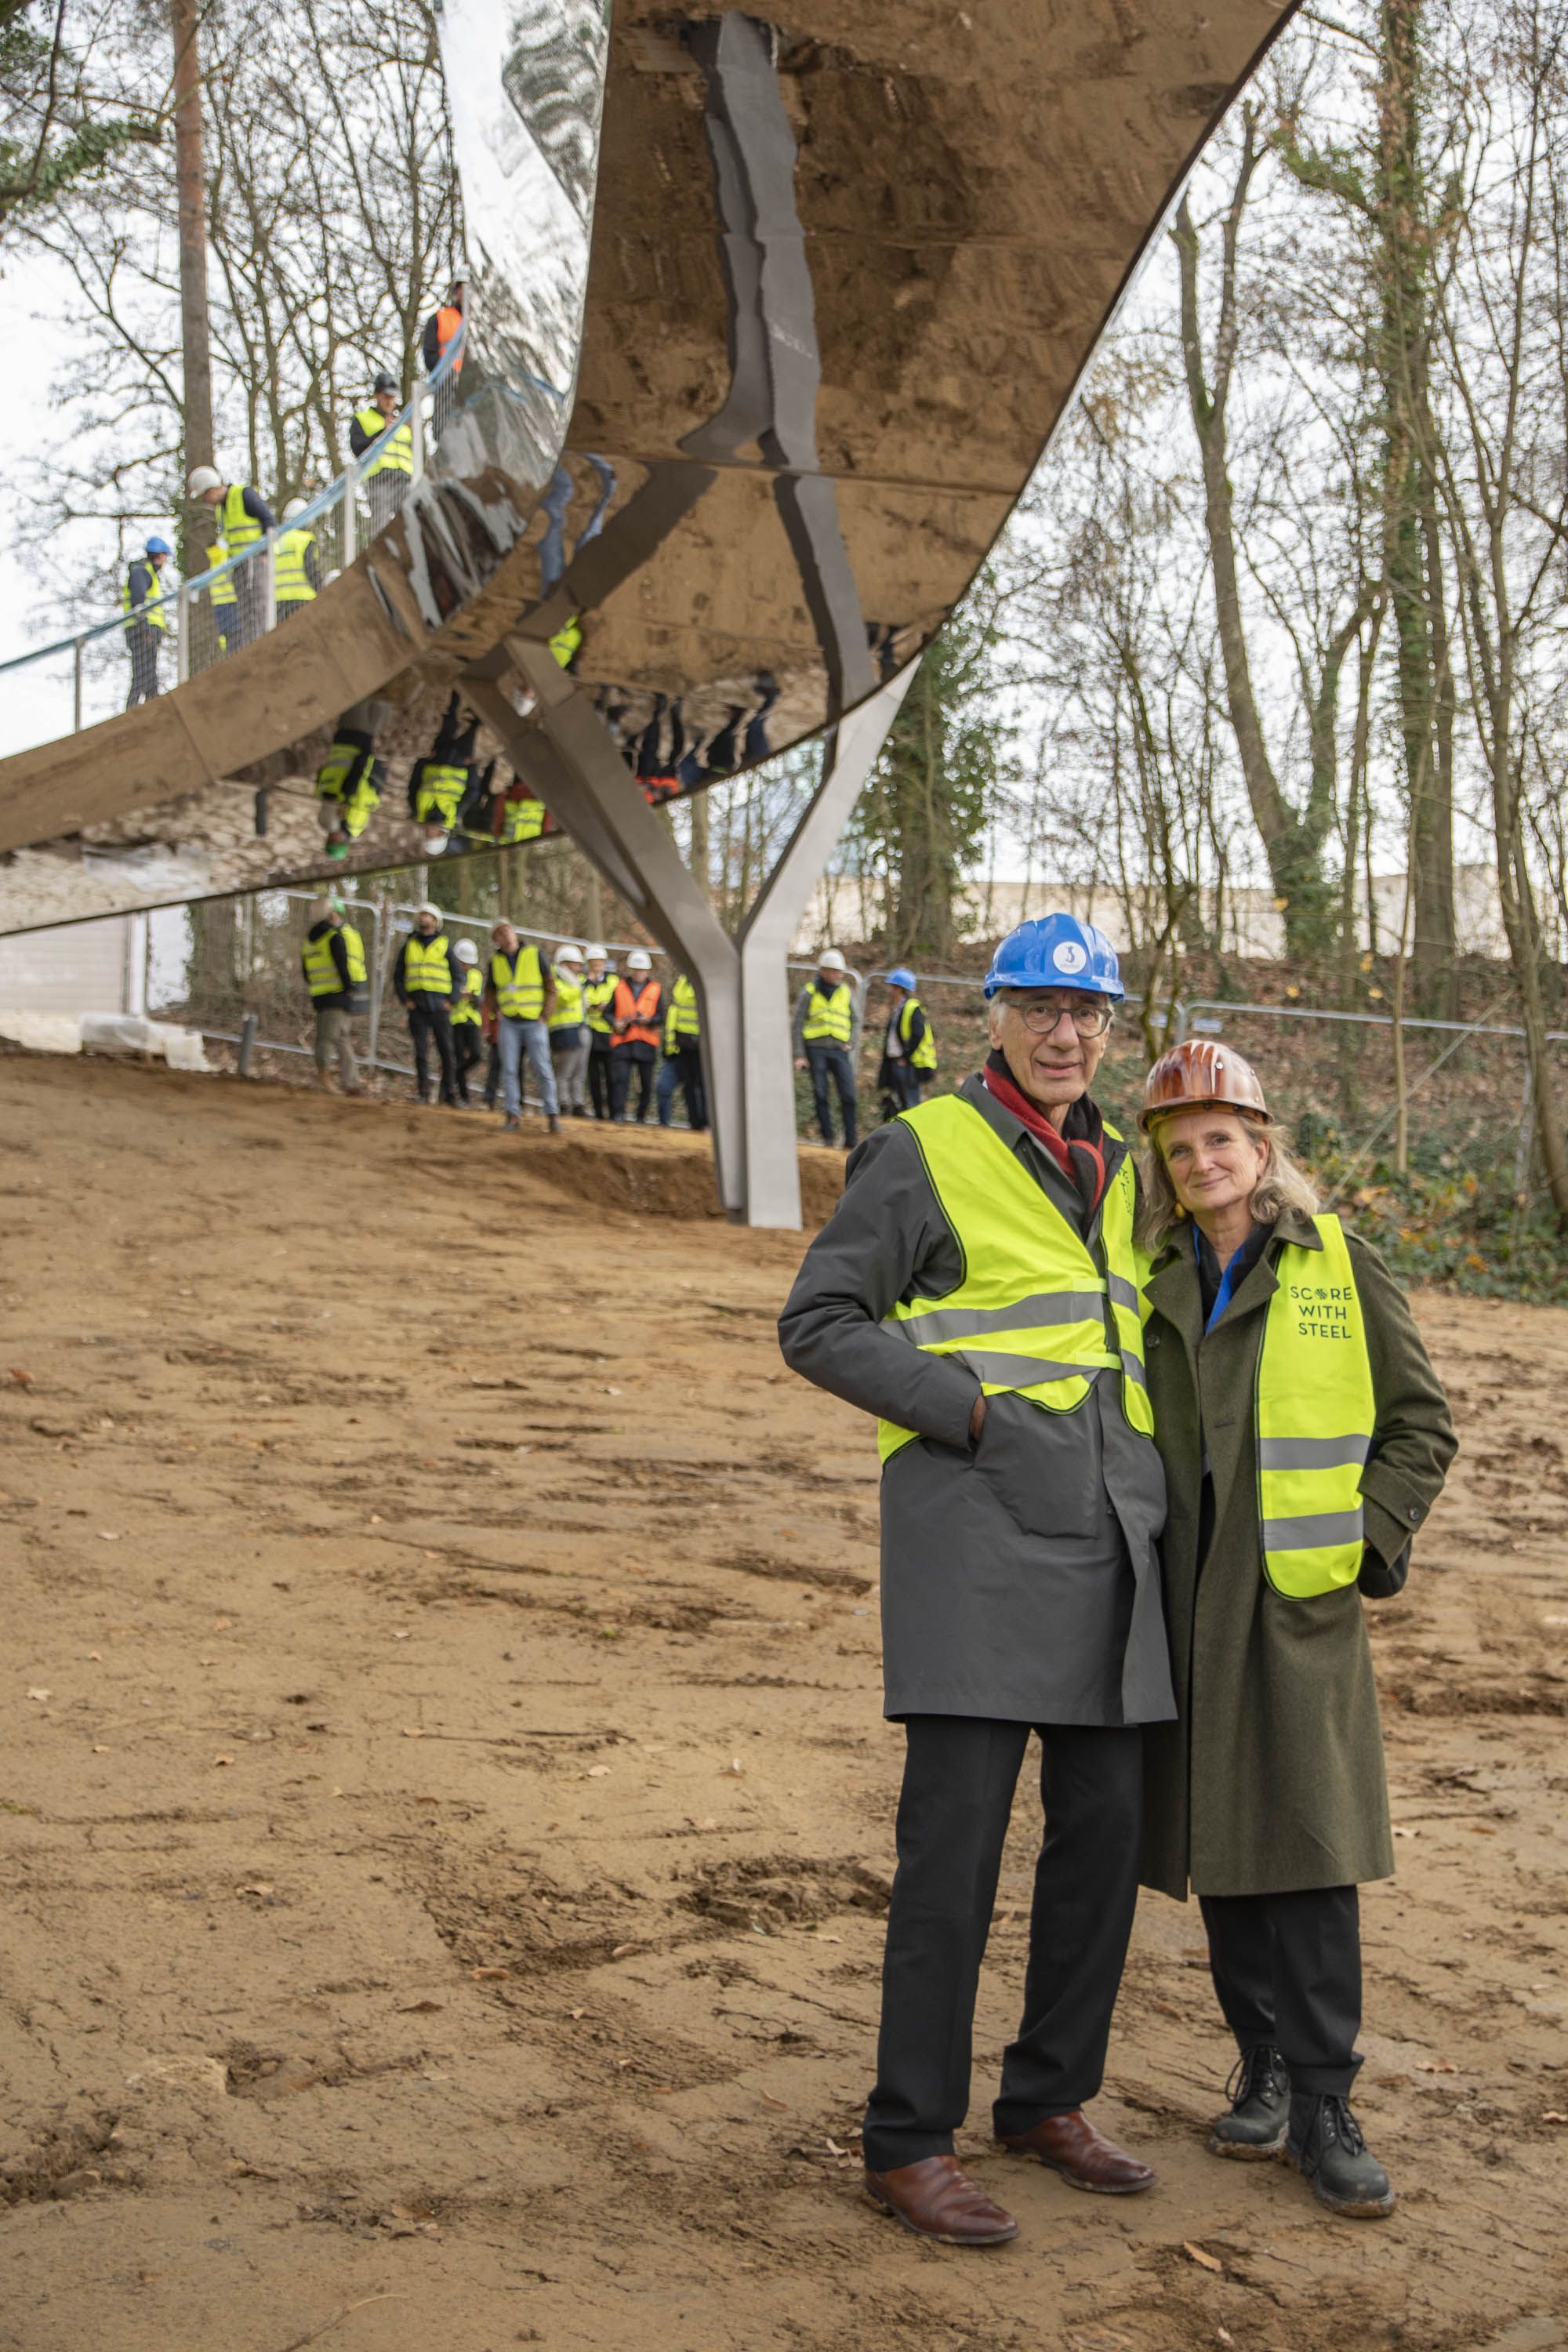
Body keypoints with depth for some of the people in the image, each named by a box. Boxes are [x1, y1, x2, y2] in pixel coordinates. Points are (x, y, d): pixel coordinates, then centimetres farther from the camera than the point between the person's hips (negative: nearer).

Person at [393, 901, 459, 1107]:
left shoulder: (444, 944, 7)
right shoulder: (409, 945, 13)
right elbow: (398, 975, 16)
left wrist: (451, 1001, -3)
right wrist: (404, 1000, 3)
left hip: (439, 1005, -1)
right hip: (417, 1005, 1)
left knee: (446, 1050, -2)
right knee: (421, 1051, -4)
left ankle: (450, 1092, 4)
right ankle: (423, 1093, -2)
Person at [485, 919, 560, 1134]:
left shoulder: (535, 955, -2)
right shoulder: (496, 961, 6)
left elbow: (550, 987, 1)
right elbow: (490, 989, 21)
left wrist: (545, 1016, -6)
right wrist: (497, 1010, 4)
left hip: (534, 1022, -3)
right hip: (509, 1022, 3)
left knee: (542, 1068, -8)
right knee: (509, 1069, -3)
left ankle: (552, 1115, -5)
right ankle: (512, 1114, 1)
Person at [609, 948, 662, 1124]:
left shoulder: (655, 989, 11)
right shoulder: (619, 987, 12)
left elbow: (660, 1017, 7)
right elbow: (609, 1012, 12)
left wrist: (649, 1020, -14)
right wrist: (615, 1023, -8)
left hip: (646, 1044, 1)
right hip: (622, 1042, -1)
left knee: (646, 1083, 4)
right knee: (620, 1078, -15)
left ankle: (641, 1117, 16)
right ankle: (619, 1114, -18)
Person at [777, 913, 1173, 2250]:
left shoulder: (1115, 1173, 17)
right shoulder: (922, 1152, -4)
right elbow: (818, 1324, -7)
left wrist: (1151, 1481, 16)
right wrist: (970, 1412, -15)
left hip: (1105, 1535, 7)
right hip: (976, 1525, -7)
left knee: (1106, 1828, 9)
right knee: (957, 1836, -8)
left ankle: (1050, 2100, 24)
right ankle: (910, 2142, 2)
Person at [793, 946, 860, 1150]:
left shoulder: (846, 992, 9)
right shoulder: (809, 993, 1)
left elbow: (856, 1020, 17)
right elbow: (798, 1025, 2)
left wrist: (852, 1044, 2)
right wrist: (799, 1055, -3)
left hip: (840, 1050, 2)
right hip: (816, 1050, -2)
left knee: (848, 1095, -6)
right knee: (820, 1095, -1)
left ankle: (850, 1141, -3)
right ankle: (827, 1136, 7)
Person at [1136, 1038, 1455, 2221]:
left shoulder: (1340, 1267, 1)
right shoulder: (1149, 1277, 9)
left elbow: (1420, 1424, 4)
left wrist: (1365, 1544, -5)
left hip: (1298, 1601, -3)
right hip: (1187, 1603, 3)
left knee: (1308, 1848, -4)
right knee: (1216, 1844, 8)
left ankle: (1323, 2105, 3)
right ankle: (1267, 2068, 23)